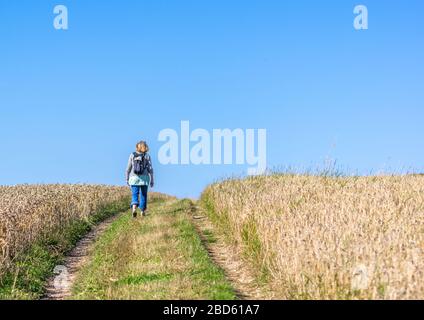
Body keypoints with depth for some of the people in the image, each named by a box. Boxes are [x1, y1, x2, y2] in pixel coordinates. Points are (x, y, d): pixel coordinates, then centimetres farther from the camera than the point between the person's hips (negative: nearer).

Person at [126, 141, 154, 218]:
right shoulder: (147, 156, -2)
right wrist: (152, 180, 1)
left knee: (135, 195, 3)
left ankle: (134, 208, -22)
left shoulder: (132, 155, 1)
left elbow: (128, 169, 3)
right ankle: (143, 211, 19)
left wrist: (127, 179, 12)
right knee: (143, 195, 12)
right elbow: (150, 169, -4)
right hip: (144, 178, 0)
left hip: (134, 178, 0)